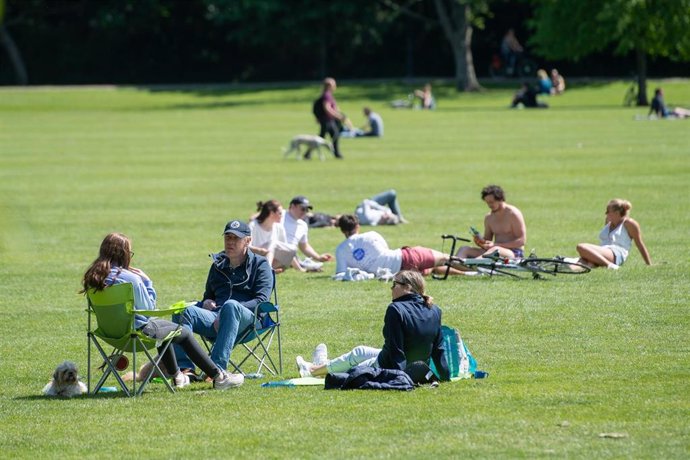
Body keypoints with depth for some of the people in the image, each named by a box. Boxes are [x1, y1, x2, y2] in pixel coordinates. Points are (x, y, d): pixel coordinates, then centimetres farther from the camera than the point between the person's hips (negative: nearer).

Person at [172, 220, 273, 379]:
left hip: (247, 318, -5)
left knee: (231, 306, -41)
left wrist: (233, 310, -16)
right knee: (182, 311, -24)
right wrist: (206, 302, 12)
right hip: (215, 318, 5)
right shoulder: (218, 265, 29)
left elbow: (261, 300, -1)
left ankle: (217, 368, -54)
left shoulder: (260, 264, 13)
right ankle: (185, 368, -43)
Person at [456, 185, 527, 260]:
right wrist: (481, 242, -8)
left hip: (515, 254, -6)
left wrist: (496, 245, -18)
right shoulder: (489, 217, 14)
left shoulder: (513, 214, -5)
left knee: (495, 250, -40)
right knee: (464, 249, -13)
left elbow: (522, 241, -10)